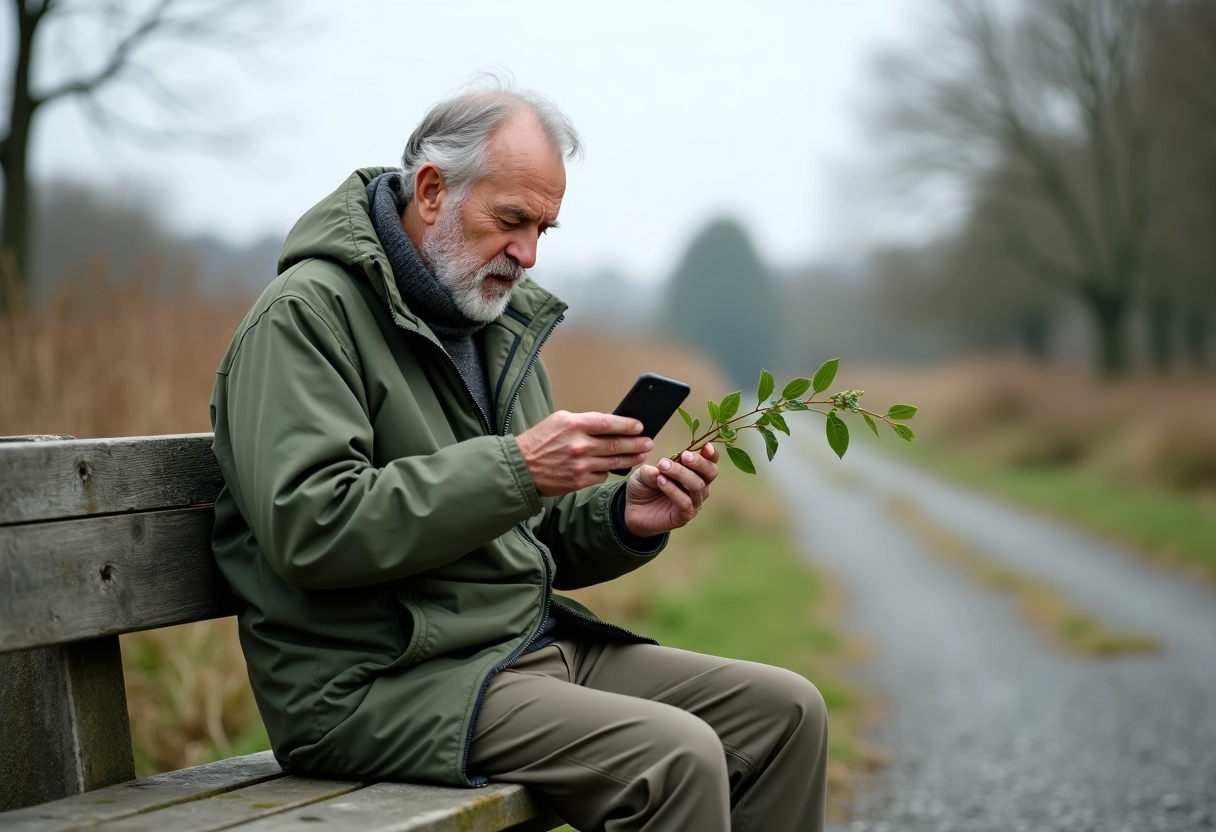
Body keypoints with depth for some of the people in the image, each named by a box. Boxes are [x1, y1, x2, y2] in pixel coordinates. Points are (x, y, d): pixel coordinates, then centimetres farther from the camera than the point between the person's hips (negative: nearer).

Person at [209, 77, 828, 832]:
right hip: (379, 681, -9)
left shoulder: (502, 321, 18)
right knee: (675, 757, -27)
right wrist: (515, 467, -23)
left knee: (786, 711, 0)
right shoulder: (309, 312, -9)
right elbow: (310, 527, -23)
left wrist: (625, 520, -1)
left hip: (533, 641, 9)